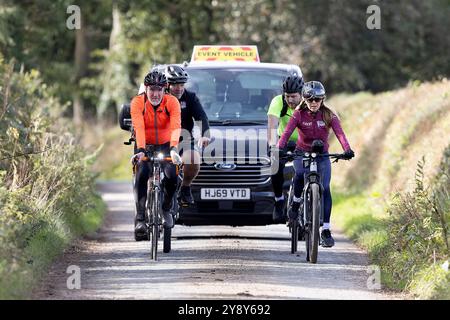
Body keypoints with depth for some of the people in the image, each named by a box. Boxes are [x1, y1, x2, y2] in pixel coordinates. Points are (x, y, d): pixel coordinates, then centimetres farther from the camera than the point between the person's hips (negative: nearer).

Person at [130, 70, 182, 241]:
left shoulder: (171, 102, -18)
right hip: (145, 145, 0)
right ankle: (140, 218, -22)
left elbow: (176, 127, -32)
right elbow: (139, 127, -32)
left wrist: (173, 149, -48)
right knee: (141, 175, -26)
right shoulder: (137, 102, -19)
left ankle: (166, 209, 5)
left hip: (165, 145, 0)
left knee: (171, 175, -22)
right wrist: (140, 150, -46)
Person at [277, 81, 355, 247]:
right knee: (300, 174, -35)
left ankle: (326, 230, -14)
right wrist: (279, 148, -41)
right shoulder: (299, 115, -9)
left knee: (325, 188, -16)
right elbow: (287, 132, -22)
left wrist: (347, 150, -40)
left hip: (322, 155, 1)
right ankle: (296, 201, -6)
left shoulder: (329, 115, -8)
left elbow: (340, 133, -21)